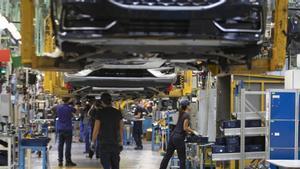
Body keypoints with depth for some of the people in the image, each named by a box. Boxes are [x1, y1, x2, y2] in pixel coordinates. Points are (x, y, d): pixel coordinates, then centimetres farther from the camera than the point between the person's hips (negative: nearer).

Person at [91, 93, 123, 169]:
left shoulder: (100, 113, -7)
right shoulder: (118, 113, 4)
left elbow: (96, 129, -7)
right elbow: (121, 129, 7)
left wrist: (93, 142, 2)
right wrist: (121, 142, 15)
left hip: (104, 143, -4)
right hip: (115, 143, 4)